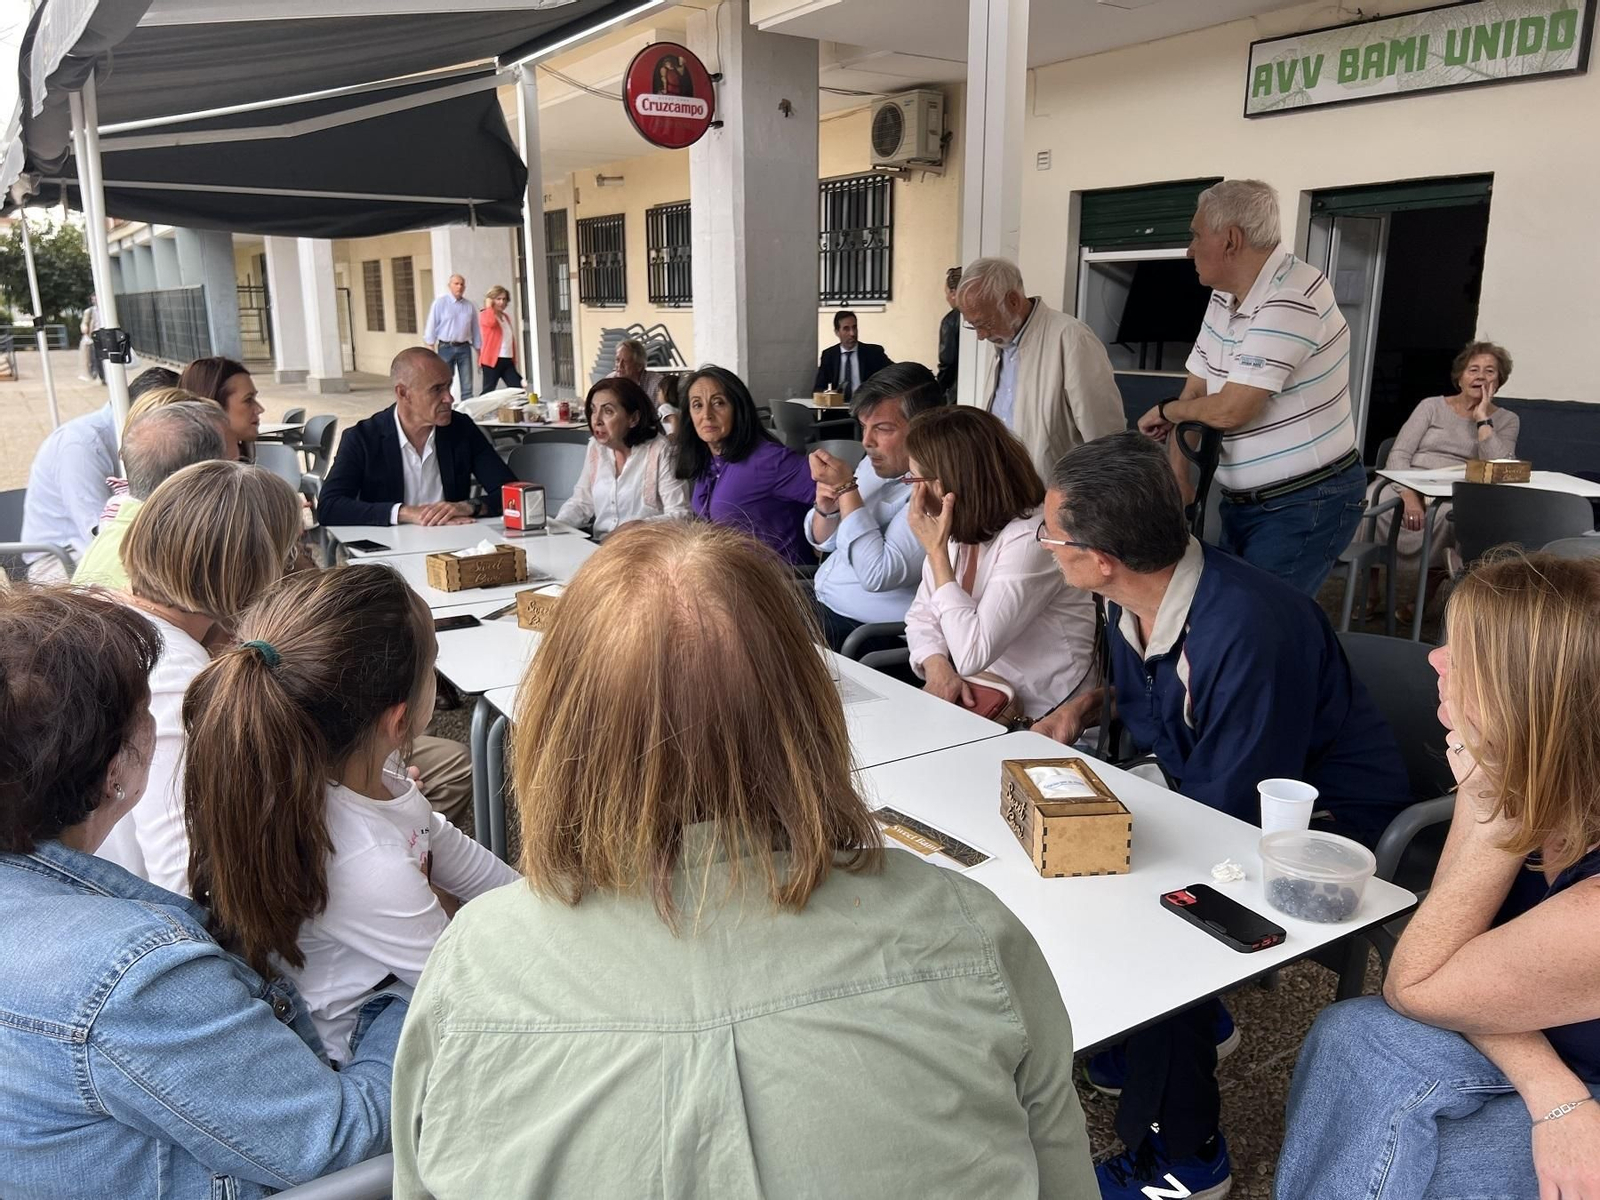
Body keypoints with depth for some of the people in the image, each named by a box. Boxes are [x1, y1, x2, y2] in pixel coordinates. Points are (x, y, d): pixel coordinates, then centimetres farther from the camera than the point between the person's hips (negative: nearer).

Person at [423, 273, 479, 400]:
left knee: (467, 386, 3)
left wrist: (478, 351, 12)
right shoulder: (440, 302, -2)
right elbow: (432, 324, -3)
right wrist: (431, 347, -8)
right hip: (446, 347, -3)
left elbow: (475, 329, 13)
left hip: (464, 348, 3)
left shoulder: (469, 306, 7)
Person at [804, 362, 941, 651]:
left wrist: (847, 488, -22)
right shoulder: (877, 463, 5)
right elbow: (823, 541, 14)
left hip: (860, 629, -8)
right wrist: (825, 509, -9)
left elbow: (877, 575, -27)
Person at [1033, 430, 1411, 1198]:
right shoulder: (1134, 601, -8)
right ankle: (1192, 1020, 24)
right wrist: (1086, 706, -4)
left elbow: (1233, 811, -28)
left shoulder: (1246, 632, -35)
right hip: (1208, 790, 9)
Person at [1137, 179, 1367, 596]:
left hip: (1307, 503, -9)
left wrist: (1164, 411, -6)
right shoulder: (1224, 297, 8)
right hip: (1242, 499, 9)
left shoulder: (1291, 298, -21)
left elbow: (1230, 409, -25)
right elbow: (1195, 393, 9)